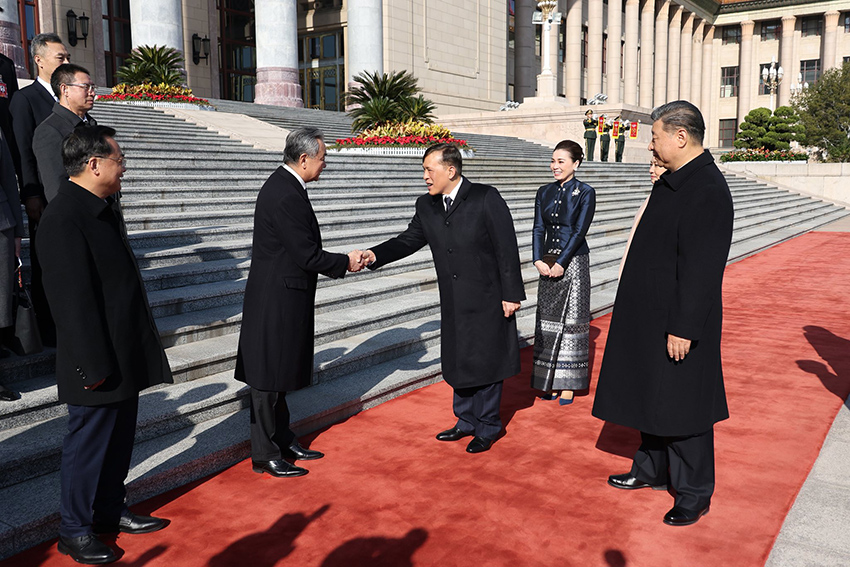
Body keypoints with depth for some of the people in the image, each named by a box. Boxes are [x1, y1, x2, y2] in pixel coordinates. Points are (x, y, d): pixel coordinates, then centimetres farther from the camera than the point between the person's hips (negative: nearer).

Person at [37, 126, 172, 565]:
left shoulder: (99, 209, 11)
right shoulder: (64, 219, -21)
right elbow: (73, 299, -23)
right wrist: (92, 366, -21)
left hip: (123, 358, 9)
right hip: (99, 363, -9)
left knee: (119, 438, 19)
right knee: (88, 443, 6)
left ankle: (110, 511, 36)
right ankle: (75, 531, 23)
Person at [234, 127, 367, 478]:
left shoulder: (284, 186, 10)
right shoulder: (286, 196, -22)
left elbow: (303, 248, 13)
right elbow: (307, 255, -21)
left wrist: (341, 261, 8)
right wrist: (346, 263, -7)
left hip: (282, 297, 10)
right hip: (277, 301, -10)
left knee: (278, 375, 19)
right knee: (269, 378, 1)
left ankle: (282, 440, 33)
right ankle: (265, 456, 14)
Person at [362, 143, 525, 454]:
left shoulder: (486, 198, -13)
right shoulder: (427, 206, 5)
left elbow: (506, 248, -13)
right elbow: (409, 239, 5)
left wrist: (512, 293, -14)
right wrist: (375, 255, -12)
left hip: (487, 300, -6)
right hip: (454, 303, 6)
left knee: (485, 362, 5)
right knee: (457, 363, 15)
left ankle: (487, 428, 22)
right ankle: (467, 421, 33)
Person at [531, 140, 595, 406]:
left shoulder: (585, 193, -5)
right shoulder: (544, 192, 9)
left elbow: (580, 231, -11)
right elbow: (538, 229, 5)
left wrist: (561, 263, -15)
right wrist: (538, 260, -9)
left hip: (573, 263, -5)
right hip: (547, 264, 5)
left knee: (570, 322, 0)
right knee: (547, 321, 8)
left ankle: (568, 384, 8)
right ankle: (550, 381, 18)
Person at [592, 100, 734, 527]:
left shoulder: (708, 190, -20)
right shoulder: (672, 181, 10)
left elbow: (702, 267, -24)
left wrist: (683, 328, -23)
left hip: (678, 322, -10)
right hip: (648, 316, 10)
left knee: (681, 404, 3)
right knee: (650, 395, 20)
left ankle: (694, 494, 20)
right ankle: (652, 470, 38)